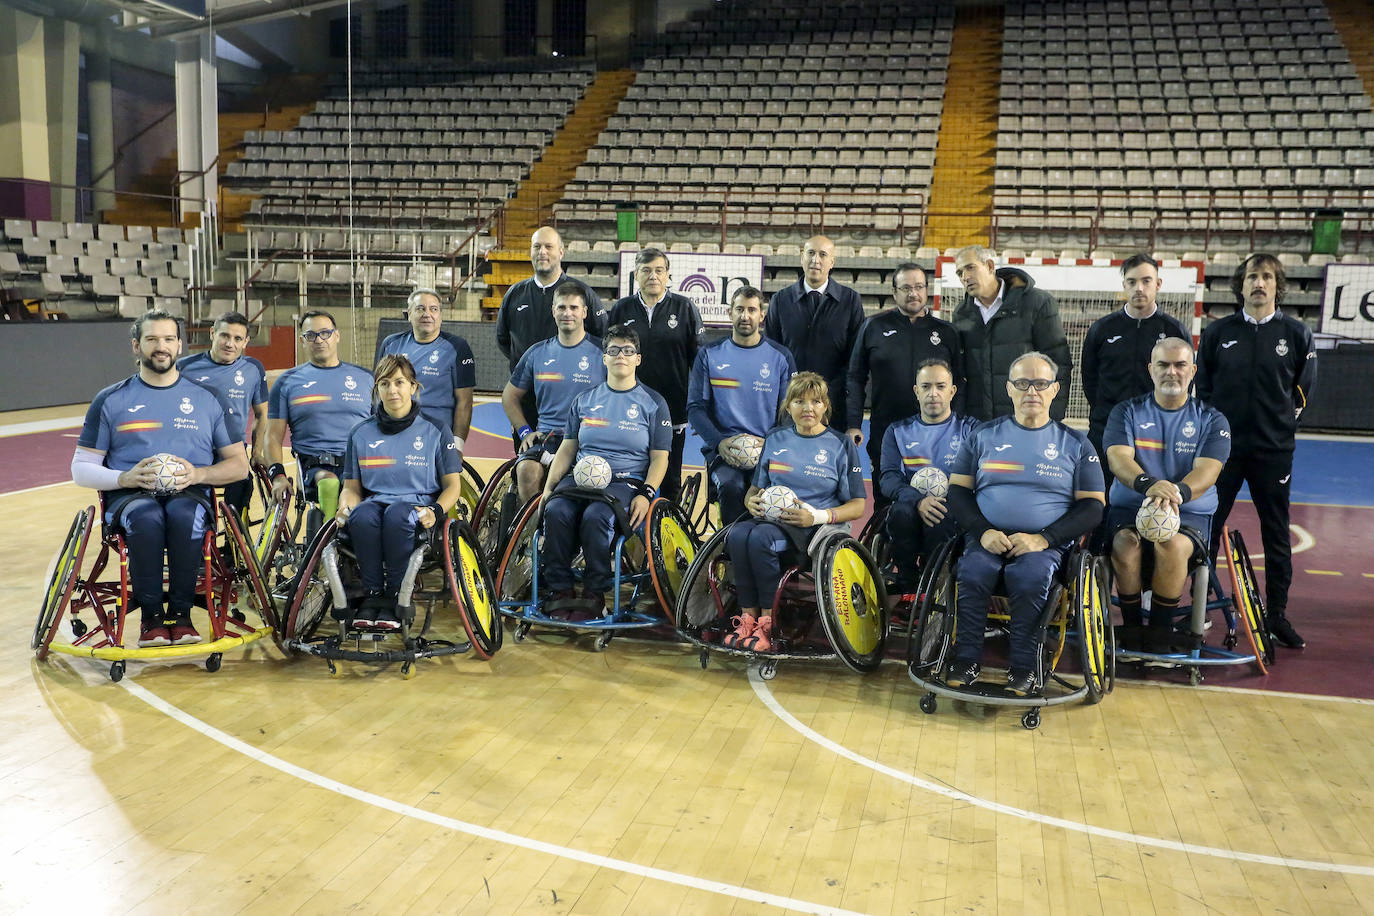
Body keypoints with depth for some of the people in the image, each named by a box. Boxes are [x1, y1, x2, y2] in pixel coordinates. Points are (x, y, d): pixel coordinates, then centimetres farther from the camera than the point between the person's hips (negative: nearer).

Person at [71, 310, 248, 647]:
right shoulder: (111, 400, 12)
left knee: (184, 516, -37)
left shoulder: (209, 399, 14)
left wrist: (198, 474, -8)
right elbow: (81, 469, 9)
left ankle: (180, 613, -19)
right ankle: (151, 616, -19)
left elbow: (239, 465, 12)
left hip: (190, 492, 0)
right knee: (146, 517, -37)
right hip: (129, 495, 0)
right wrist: (126, 478, -11)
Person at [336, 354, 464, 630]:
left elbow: (452, 484, 7)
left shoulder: (435, 431, 7)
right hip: (375, 501, 2)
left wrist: (434, 510, -13)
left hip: (418, 503, -2)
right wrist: (345, 508, -7)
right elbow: (352, 486, 16)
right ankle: (372, 594, -21)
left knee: (397, 514, -38)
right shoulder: (360, 434, 14)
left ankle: (396, 597, -24)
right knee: (362, 516, -35)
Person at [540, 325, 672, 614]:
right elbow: (567, 449, 16)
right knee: (556, 511, -29)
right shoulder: (585, 400, 18)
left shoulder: (653, 402, 10)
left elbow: (659, 458, 4)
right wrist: (548, 487, 2)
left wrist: (646, 494, -13)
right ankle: (559, 589, -18)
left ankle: (595, 592, -18)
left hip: (626, 480, -3)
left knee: (595, 516, -34)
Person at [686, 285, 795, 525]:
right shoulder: (709, 354, 9)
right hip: (721, 447, 0)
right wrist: (719, 441, -12)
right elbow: (695, 407, 5)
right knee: (731, 486, -31)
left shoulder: (780, 357, 10)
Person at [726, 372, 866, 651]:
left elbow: (857, 505, 3)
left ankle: (769, 622, -25)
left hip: (816, 526, -4)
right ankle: (748, 617, -25)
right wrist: (751, 501, -2)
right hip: (770, 517, 4)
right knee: (737, 534, -31)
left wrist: (819, 516, -15)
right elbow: (755, 488, 23)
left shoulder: (842, 445, 6)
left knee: (760, 537, -35)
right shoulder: (776, 439, 17)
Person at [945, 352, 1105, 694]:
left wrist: (1043, 538, -11)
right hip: (987, 537, 1)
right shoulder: (984, 435, 15)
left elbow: (1092, 506, 5)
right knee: (972, 572, -30)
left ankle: (1024, 667, -21)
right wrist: (984, 531, -10)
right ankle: (966, 659, -18)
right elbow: (958, 490, 10)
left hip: (1046, 543, -1)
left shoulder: (1075, 444, 12)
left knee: (1032, 576, -33)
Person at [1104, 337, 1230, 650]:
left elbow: (1207, 471, -10)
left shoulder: (1211, 420, 8)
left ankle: (1160, 631, -16)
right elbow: (1118, 458, -10)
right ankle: (1131, 628, -15)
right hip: (1129, 507, 0)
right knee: (1126, 545, -33)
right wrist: (1149, 484, -33)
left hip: (1189, 511, 0)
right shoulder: (1127, 412, 8)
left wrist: (1178, 491, -34)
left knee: (1172, 546, -34)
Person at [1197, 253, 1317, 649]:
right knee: (1208, 527, 4)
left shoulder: (1296, 334, 2)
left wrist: (1284, 420, 3)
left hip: (1274, 450, 0)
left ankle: (1277, 614, 16)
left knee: (1276, 533, 6)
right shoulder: (1217, 332, 3)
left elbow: (1304, 389, 10)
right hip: (1222, 446, 1)